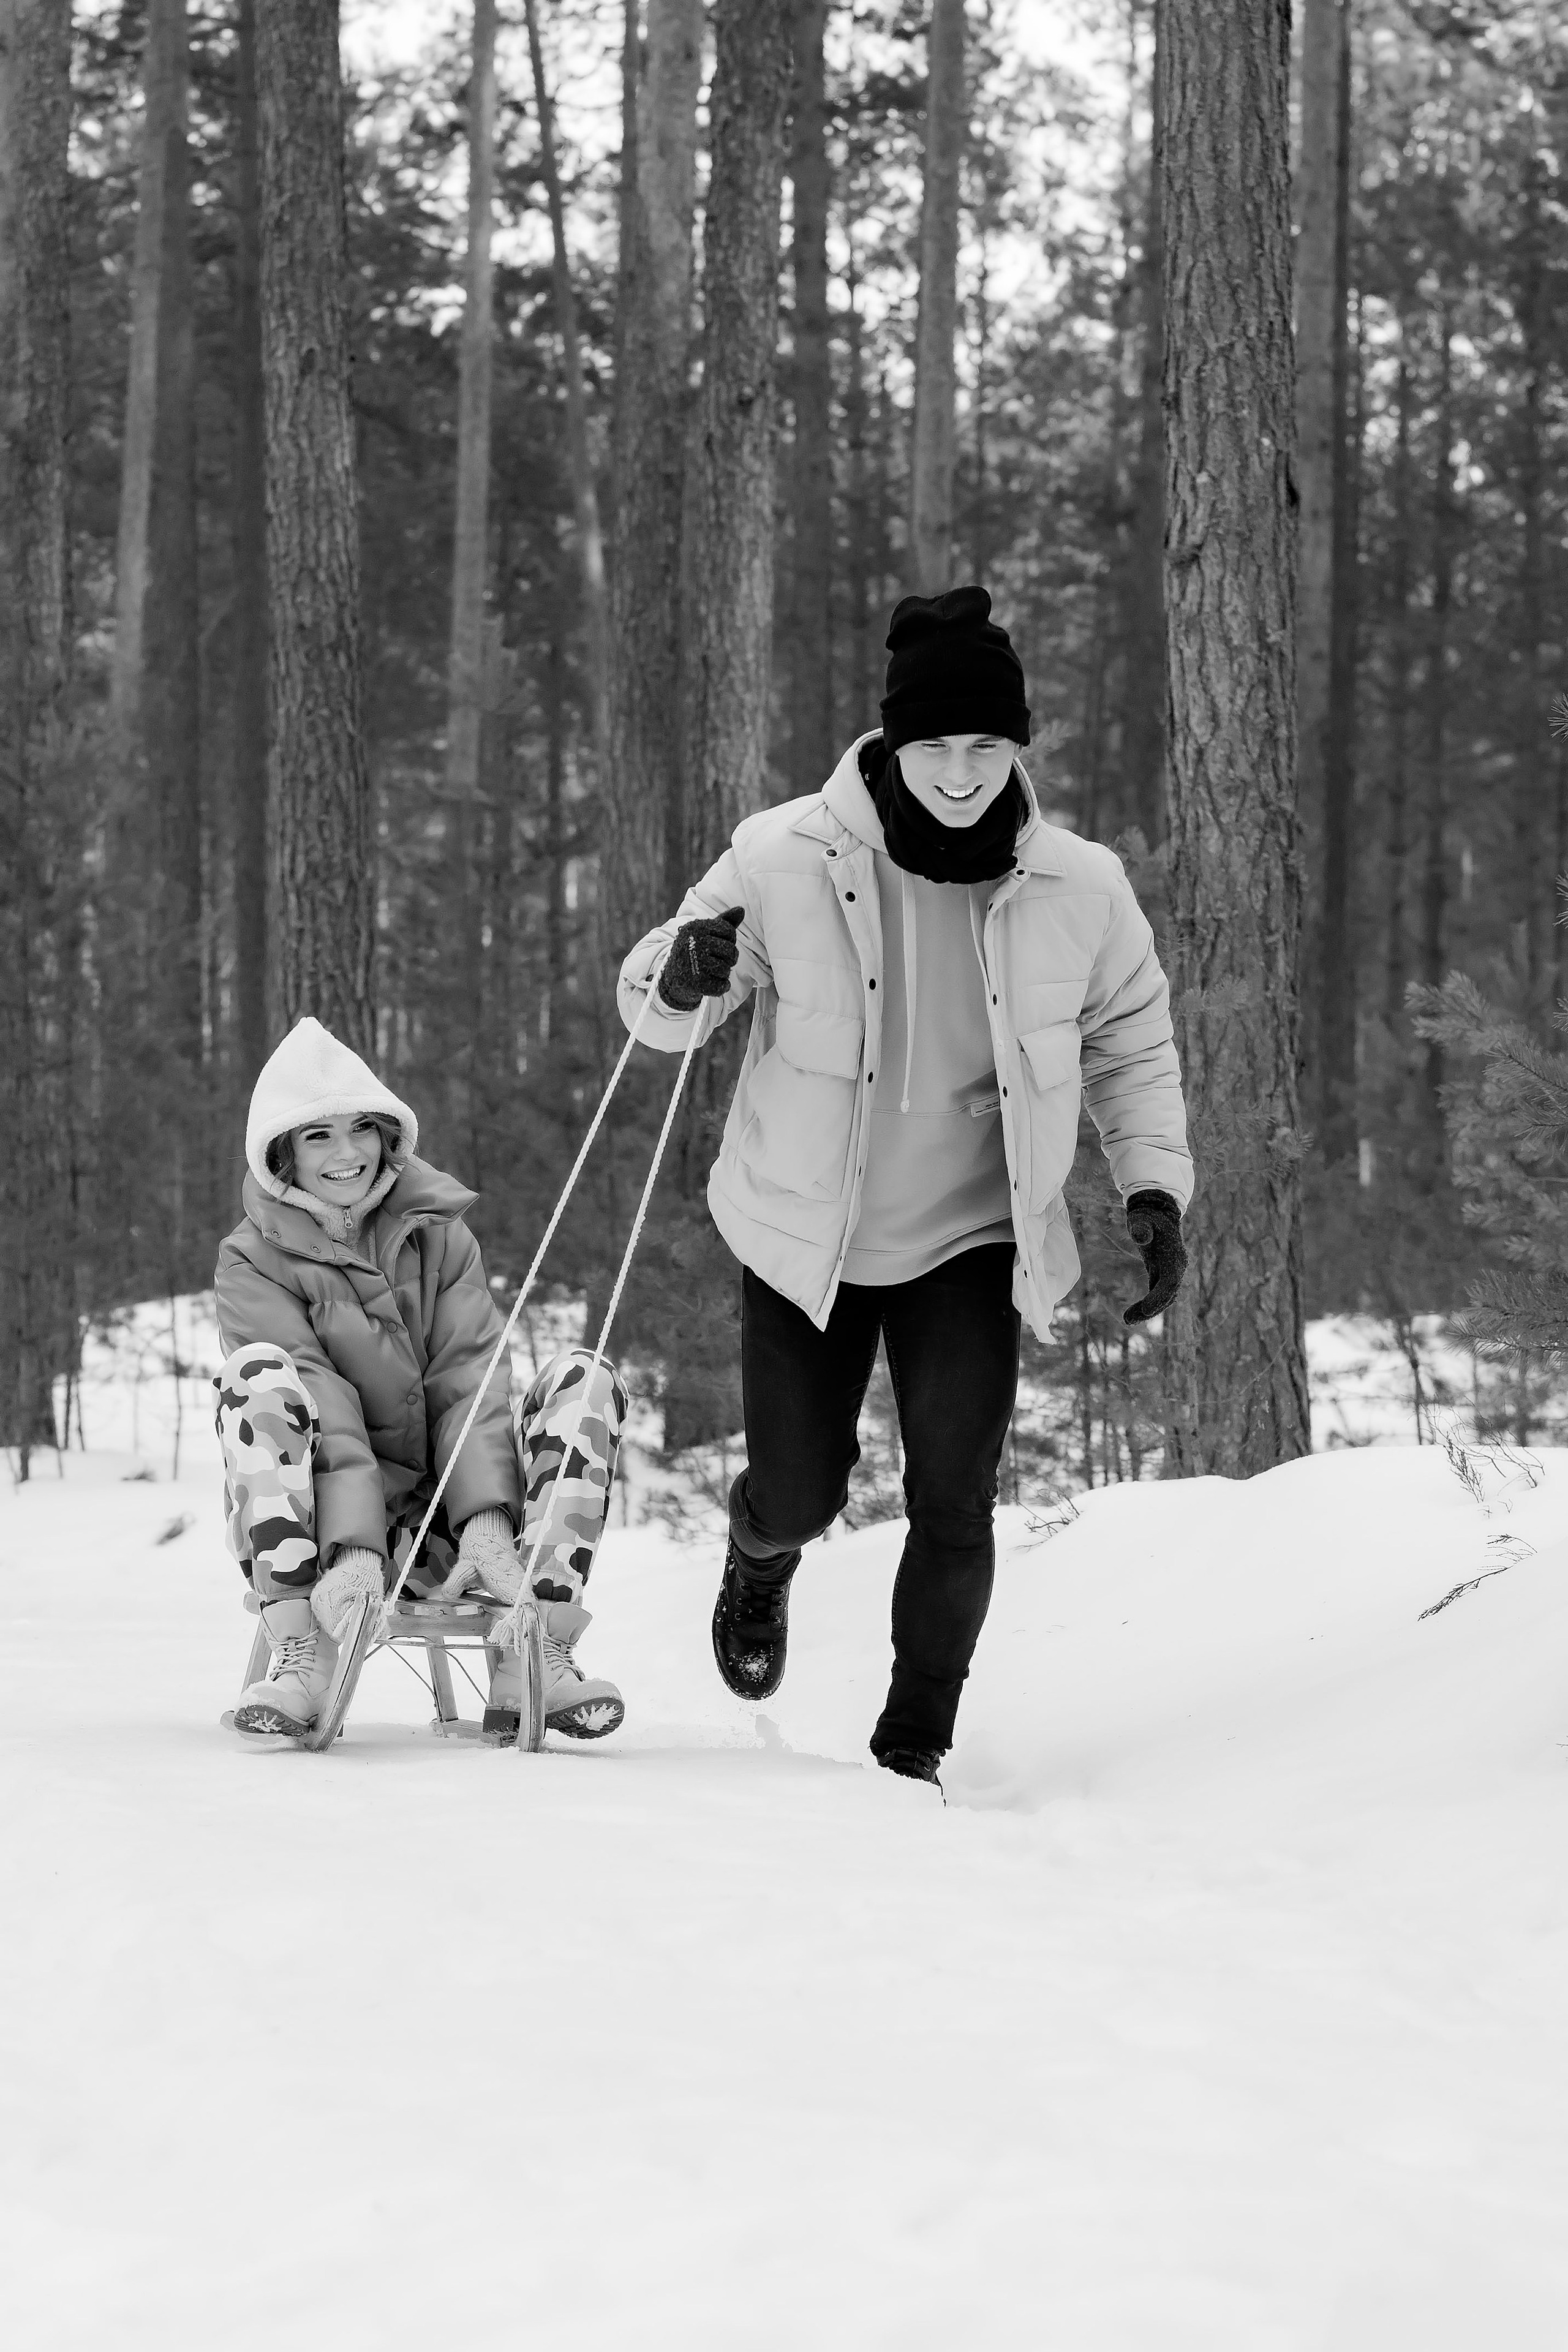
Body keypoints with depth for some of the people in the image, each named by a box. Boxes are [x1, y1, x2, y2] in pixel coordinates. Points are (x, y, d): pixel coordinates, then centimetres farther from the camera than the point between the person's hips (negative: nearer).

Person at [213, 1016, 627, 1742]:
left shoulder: (438, 1234, 9)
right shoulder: (254, 1261, -1)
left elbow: (468, 1383, -3)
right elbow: (318, 1404, -16)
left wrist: (487, 1520, -20)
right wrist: (352, 1549, -30)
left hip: (440, 1521, 3)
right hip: (321, 1518, -3)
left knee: (581, 1379, -14)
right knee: (259, 1375, -28)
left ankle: (532, 1655, -26)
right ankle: (300, 1652, -36)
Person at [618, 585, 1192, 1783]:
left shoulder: (1079, 891, -11)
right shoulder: (789, 863, -17)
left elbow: (1131, 1042, 7)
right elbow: (657, 1011, -8)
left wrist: (1156, 1188, -3)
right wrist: (683, 976, -31)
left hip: (970, 1238, 0)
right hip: (808, 1235, 0)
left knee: (954, 1498, -14)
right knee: (799, 1494, 10)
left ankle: (913, 1747, 3)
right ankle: (761, 1567, 48)